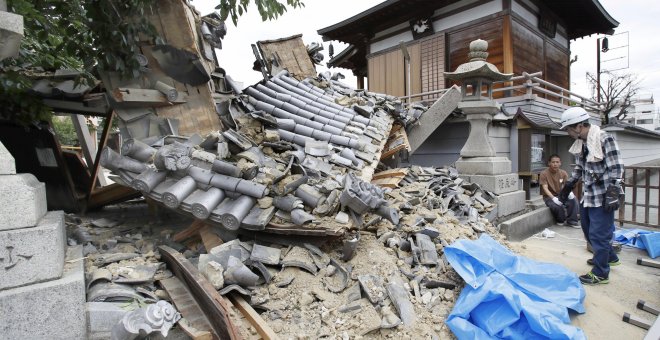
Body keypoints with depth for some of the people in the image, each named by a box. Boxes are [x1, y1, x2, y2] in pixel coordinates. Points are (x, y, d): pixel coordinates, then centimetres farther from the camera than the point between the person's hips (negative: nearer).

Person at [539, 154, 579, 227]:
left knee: (573, 200, -25)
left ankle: (571, 221, -7)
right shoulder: (544, 173, -12)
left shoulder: (563, 173, 1)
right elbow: (545, 188, -18)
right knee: (557, 206, -33)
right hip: (549, 197, -4)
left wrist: (570, 192, -26)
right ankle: (561, 220, 0)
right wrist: (554, 198, -33)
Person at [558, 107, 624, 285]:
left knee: (599, 233, -1)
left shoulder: (605, 139, -17)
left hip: (602, 197, -8)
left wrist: (612, 195, -22)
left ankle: (600, 273, 13)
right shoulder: (580, 143, 6)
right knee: (588, 229, 21)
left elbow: (615, 170, -18)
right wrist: (568, 186, 18)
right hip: (587, 195, 8)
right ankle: (610, 257, 43)